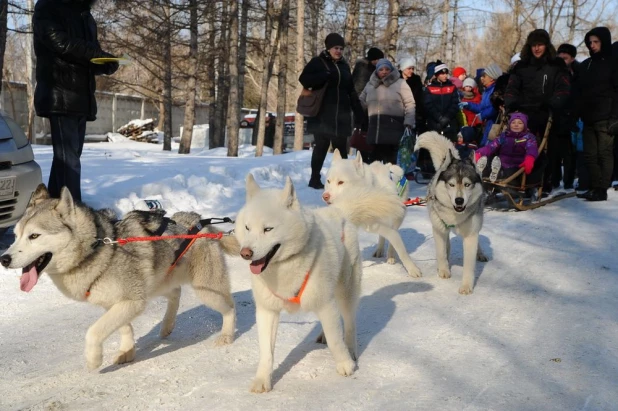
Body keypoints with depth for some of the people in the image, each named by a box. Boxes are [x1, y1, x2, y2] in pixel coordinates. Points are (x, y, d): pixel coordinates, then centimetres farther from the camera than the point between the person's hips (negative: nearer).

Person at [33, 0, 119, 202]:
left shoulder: (86, 17, 23)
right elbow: (62, 43, -15)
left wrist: (106, 64, -3)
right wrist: (101, 55, -9)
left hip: (82, 97, 8)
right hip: (60, 96, -7)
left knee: (70, 155, 7)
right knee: (68, 157, -15)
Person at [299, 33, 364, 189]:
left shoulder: (344, 65, 15)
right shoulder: (317, 62, 0)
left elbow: (351, 91, 18)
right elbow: (304, 79, -11)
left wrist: (358, 111, 12)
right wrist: (325, 76, -23)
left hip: (341, 114, 5)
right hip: (322, 114, -4)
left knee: (341, 147, 3)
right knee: (322, 146, 0)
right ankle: (315, 178, 9)